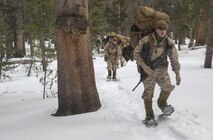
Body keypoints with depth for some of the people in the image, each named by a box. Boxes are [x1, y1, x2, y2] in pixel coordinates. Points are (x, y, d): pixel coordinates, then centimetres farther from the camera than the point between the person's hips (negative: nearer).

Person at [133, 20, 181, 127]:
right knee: (148, 93, -1)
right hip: (148, 70, -2)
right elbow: (136, 53, -9)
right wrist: (145, 67, -17)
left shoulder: (169, 42, -7)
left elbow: (174, 58, 2)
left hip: (161, 69, 3)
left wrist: (177, 74, 4)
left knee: (168, 87, -17)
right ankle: (149, 117, 16)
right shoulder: (146, 40, -17)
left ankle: (162, 103, 16)